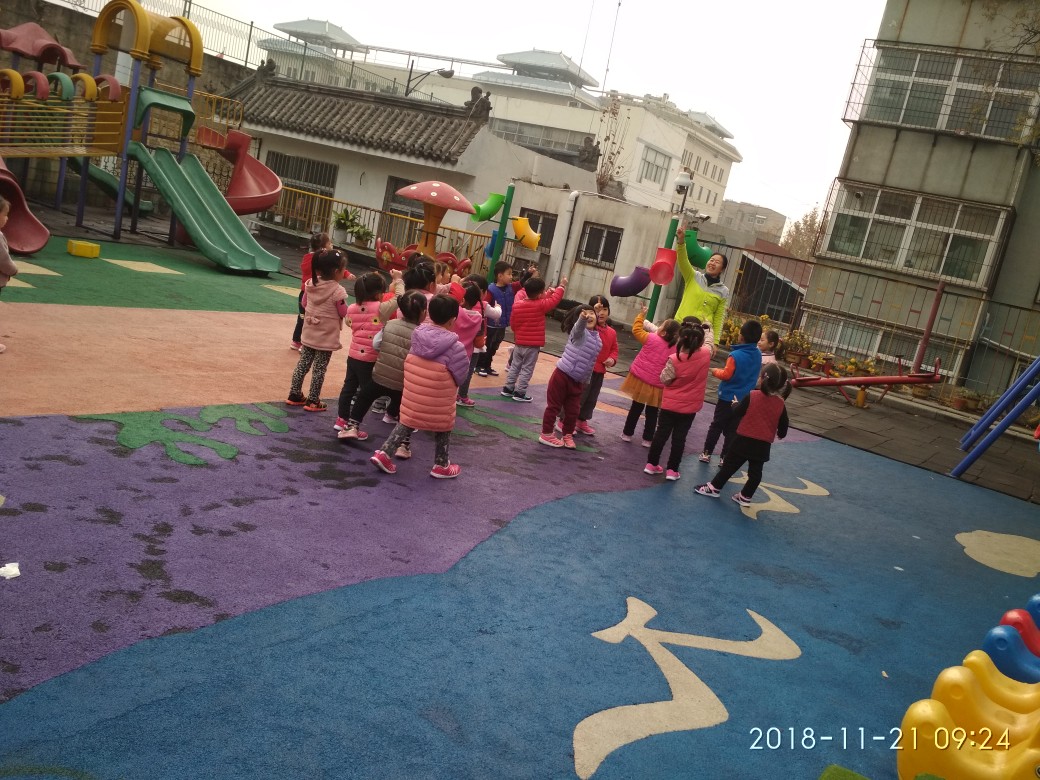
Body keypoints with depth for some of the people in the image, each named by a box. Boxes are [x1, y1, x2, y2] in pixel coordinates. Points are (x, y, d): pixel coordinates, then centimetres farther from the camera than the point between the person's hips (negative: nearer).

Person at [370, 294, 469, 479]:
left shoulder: (419, 332, -6)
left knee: (407, 422, 18)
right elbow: (461, 373, -8)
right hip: (439, 395, -4)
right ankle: (441, 465, 27)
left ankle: (383, 452, 13)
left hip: (413, 390, 4)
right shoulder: (454, 346, -18)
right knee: (443, 427, 16)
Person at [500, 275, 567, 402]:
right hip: (533, 345, -5)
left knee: (514, 366, 17)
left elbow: (512, 323, 7)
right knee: (527, 369, 2)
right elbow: (554, 300, -6)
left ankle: (508, 388, 22)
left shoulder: (516, 304, 0)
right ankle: (519, 393, 5)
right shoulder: (540, 306, -17)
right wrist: (562, 286, 8)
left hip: (518, 343, 6)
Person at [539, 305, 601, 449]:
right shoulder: (579, 332, -12)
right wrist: (583, 318, -61)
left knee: (573, 410, 11)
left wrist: (585, 380, 17)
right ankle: (546, 434, 14)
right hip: (562, 375, -6)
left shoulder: (598, 339, 8)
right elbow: (579, 326, -39)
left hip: (578, 381, 6)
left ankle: (568, 435, 27)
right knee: (554, 406, 5)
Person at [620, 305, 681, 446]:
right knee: (652, 412, 13)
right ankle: (647, 439, 18)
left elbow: (636, 329, -2)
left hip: (641, 379, 0)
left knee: (636, 407, 15)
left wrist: (641, 314, 7)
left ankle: (627, 434, 23)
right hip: (656, 385, 1)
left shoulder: (652, 338, -14)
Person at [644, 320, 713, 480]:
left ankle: (651, 464, 19)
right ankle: (672, 469, 12)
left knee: (662, 433, 11)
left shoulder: (674, 359, -21)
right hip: (690, 406, 2)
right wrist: (706, 328, 24)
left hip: (670, 404, -1)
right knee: (679, 437, 9)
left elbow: (665, 379, -14)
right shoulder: (706, 354, -12)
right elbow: (709, 341, 10)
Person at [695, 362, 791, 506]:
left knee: (730, 464, 9)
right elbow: (783, 429, 3)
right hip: (763, 445, 2)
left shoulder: (752, 396, -14)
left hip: (744, 440, -2)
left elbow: (736, 414, -7)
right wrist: (779, 434, 25)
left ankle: (714, 487, 17)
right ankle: (745, 497, 20)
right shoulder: (781, 405, -4)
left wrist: (736, 405, 14)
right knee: (755, 472, 14)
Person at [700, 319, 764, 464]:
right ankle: (725, 458, 14)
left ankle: (706, 453, 15)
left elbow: (726, 375, -17)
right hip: (745, 400, 5)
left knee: (716, 426, 10)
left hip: (728, 397, -5)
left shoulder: (735, 355, -21)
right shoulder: (758, 355, -1)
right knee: (731, 430, 11)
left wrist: (715, 371, -1)